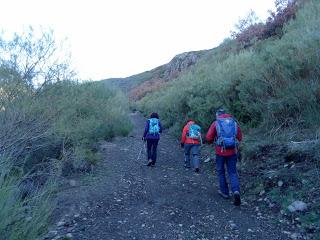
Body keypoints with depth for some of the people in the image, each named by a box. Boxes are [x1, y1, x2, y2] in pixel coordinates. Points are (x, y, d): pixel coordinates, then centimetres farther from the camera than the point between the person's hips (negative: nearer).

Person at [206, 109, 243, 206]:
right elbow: (240, 137, 9)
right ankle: (236, 191, -10)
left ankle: (224, 192, 24)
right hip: (232, 151, 2)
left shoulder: (215, 123, -2)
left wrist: (212, 141, 16)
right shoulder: (234, 122, 6)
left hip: (220, 151, -2)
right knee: (233, 172, 10)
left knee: (221, 172, 16)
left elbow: (208, 138, -5)